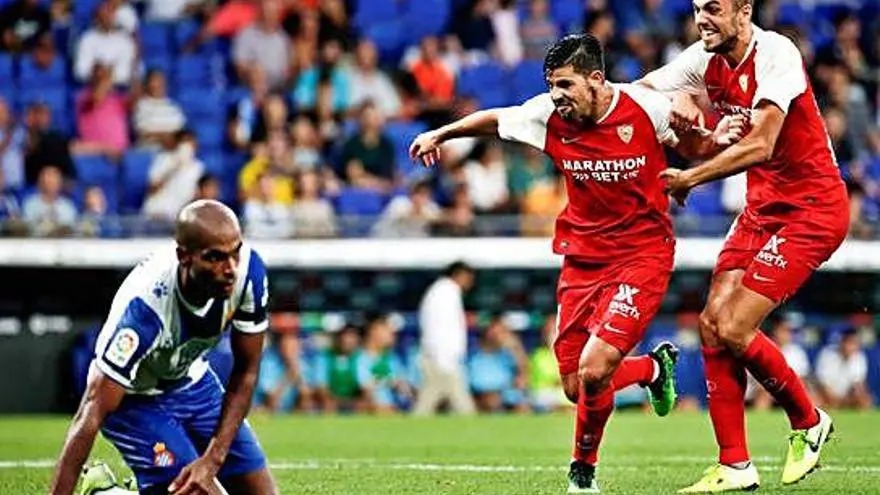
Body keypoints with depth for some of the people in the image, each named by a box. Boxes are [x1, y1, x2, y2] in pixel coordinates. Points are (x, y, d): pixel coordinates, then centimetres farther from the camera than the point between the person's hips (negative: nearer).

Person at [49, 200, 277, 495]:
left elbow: (246, 371, -10)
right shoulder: (145, 306, -39)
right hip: (134, 399, -6)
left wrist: (212, 460, -19)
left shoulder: (248, 270, -24)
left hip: (191, 380, 6)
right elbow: (91, 416, -37)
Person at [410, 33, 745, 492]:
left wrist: (716, 140, -17)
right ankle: (654, 367, 35)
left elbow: (691, 148, 4)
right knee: (575, 387, 3)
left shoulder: (647, 107, -15)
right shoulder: (548, 116, -7)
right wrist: (441, 134, 19)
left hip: (643, 253, -4)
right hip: (581, 259, 4)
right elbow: (494, 119, 13)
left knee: (594, 370, -20)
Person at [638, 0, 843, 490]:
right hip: (762, 207, 8)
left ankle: (809, 423, 10)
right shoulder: (706, 59, 0)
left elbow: (759, 146, -28)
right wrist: (673, 100, -18)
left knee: (734, 329, -14)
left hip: (811, 208, -8)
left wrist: (688, 179, -21)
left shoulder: (776, 53, -21)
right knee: (712, 321, -4)